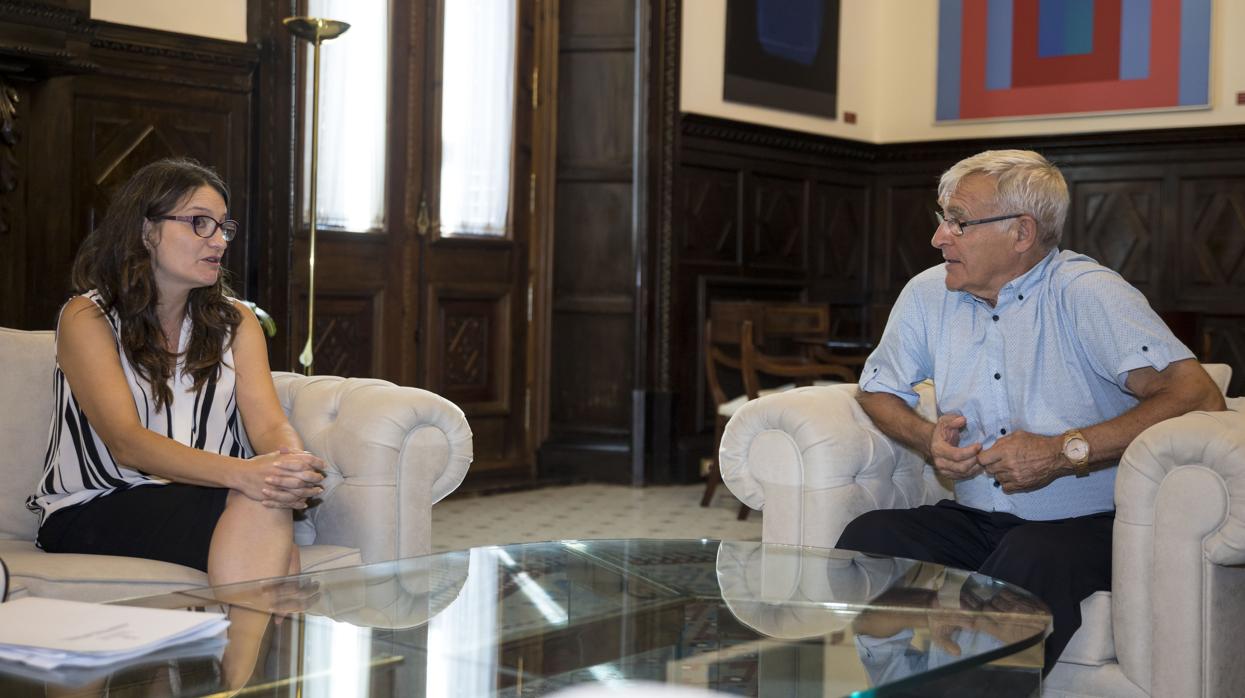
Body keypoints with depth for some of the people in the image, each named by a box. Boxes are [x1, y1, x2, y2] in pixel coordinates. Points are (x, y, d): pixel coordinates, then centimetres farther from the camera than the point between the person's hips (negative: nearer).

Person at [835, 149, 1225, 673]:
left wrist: (1064, 452, -24)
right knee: (867, 538, -22)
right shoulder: (927, 295, 7)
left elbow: (1200, 397, -22)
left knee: (1031, 559, -37)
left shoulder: (1087, 293, -11)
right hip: (973, 520, 5)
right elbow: (876, 390, 21)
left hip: (1086, 526, -5)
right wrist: (928, 438, -2)